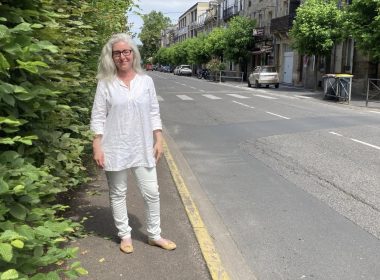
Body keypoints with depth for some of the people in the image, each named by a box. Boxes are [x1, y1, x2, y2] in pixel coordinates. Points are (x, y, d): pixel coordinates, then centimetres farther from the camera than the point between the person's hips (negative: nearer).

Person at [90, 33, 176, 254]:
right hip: (115, 148, -1)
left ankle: (154, 235, 24)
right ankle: (125, 235, 29)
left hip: (143, 147, 2)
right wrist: (97, 147, -8)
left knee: (152, 192, 6)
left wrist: (159, 141, 1)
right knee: (118, 194, 11)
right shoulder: (105, 84, -4)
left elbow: (154, 113, 6)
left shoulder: (146, 81, 2)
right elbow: (98, 117, -2)